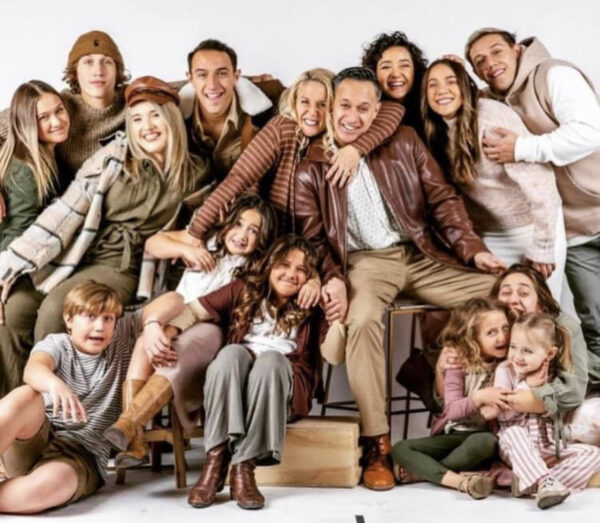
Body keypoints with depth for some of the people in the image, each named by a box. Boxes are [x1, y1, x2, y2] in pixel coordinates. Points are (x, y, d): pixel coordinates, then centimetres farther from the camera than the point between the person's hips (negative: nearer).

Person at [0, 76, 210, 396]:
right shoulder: (114, 158, -3)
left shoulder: (193, 175, 1)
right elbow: (67, 210, -7)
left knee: (54, 309, -29)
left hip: (121, 267, -1)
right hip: (73, 254, 1)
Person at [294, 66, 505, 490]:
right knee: (362, 320, -36)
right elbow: (312, 238, 2)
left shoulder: (405, 142, 10)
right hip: (364, 262, -3)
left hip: (421, 255, 3)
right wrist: (332, 278, -17)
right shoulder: (311, 166, 5)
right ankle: (377, 444, -28)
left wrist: (473, 249, -5)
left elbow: (443, 199, 7)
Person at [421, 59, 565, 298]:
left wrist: (542, 248, -22)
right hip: (488, 237, 5)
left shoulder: (491, 116, -22)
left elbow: (538, 179, -25)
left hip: (531, 228, -5)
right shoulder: (437, 131, -3)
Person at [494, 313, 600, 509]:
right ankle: (544, 482, -46)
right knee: (513, 433, -34)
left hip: (550, 450, 3)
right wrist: (527, 386, -16)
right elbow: (502, 414, -14)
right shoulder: (505, 370, -5)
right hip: (518, 449, -3)